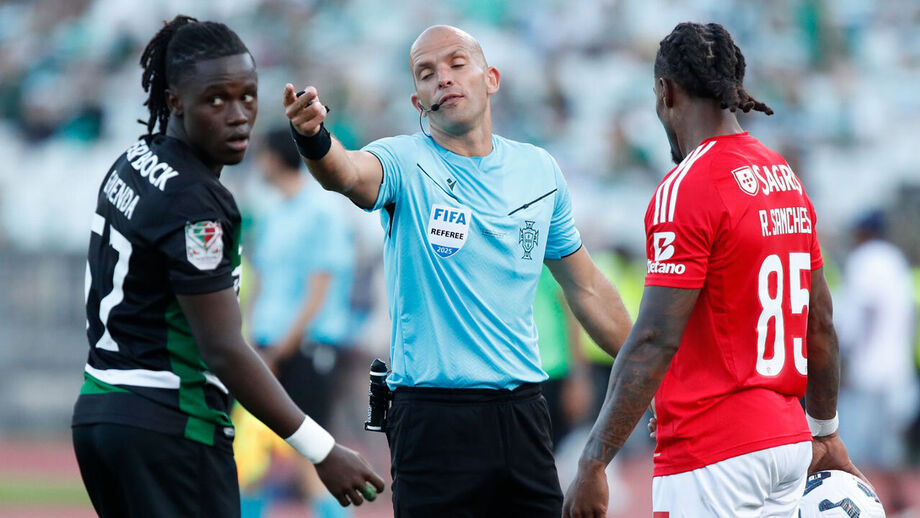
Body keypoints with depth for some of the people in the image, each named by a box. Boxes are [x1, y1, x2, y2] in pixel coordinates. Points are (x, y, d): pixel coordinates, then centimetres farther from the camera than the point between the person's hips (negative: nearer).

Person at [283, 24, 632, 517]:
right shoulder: (406, 164, -5)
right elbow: (348, 173, -29)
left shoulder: (539, 170, 9)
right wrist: (313, 138, -52)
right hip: (434, 416, -4)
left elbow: (586, 288, 19)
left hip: (523, 412, 4)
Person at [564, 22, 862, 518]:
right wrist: (826, 435, 29)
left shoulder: (687, 188, -13)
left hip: (713, 459, -8)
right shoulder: (785, 176, 12)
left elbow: (655, 341, -19)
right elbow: (820, 324, 18)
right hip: (786, 441, 8)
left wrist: (593, 464, -18)